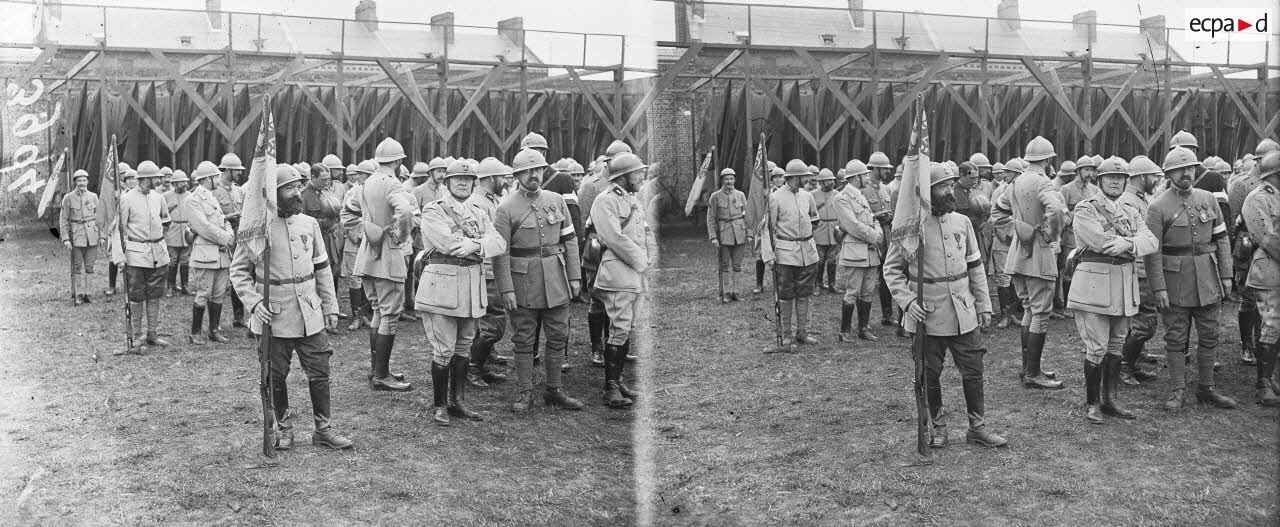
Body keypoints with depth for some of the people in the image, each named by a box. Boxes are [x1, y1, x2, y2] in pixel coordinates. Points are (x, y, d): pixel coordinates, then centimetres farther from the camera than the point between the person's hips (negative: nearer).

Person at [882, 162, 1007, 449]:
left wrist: (984, 304, 8)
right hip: (927, 315, -3)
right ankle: (938, 426, 25)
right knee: (930, 376, 8)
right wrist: (907, 301, -15)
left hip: (963, 314, 3)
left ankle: (977, 427, 20)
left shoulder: (962, 222, 4)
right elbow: (892, 269, -2)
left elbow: (975, 266, 11)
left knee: (973, 371, 6)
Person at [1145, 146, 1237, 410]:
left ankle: (1206, 388, 21)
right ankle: (1178, 391, 12)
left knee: (1209, 336, 9)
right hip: (1174, 281, -4)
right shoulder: (1158, 207, -7)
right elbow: (1152, 251, -10)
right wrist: (1158, 288, -14)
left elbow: (1221, 239, 10)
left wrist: (1226, 274, 5)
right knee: (1176, 337, 3)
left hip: (1206, 278, 4)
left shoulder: (1208, 199, 6)